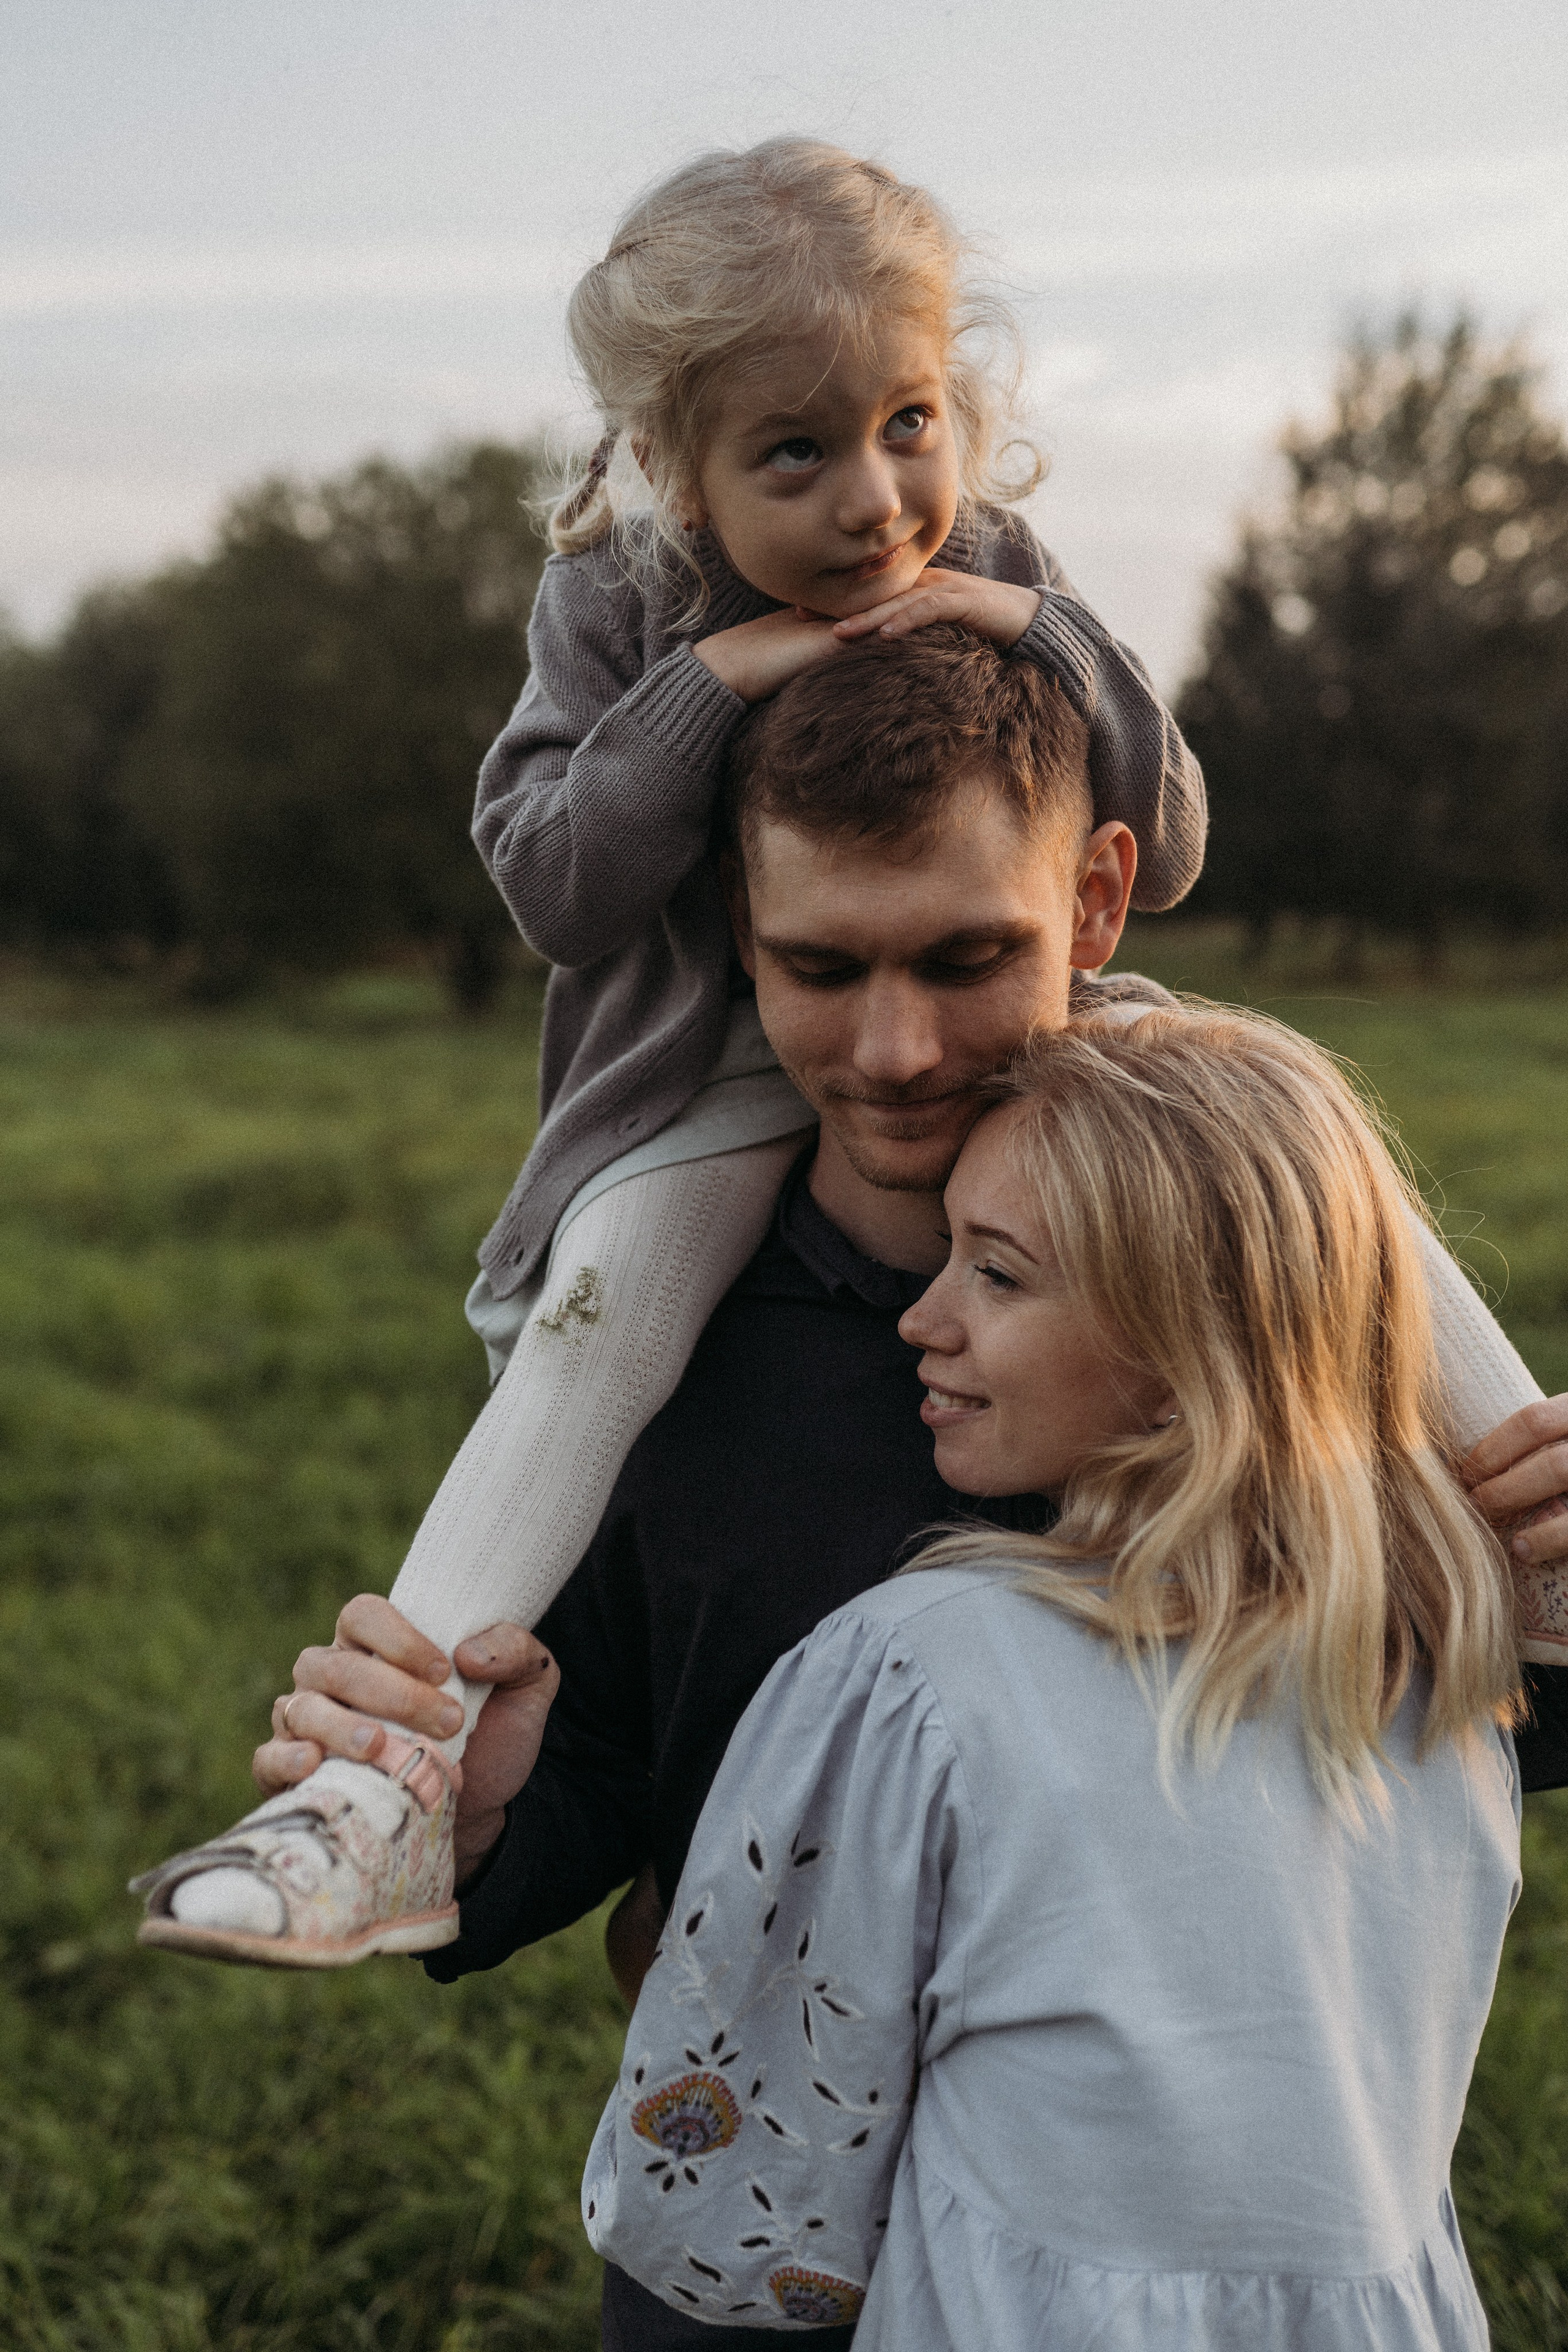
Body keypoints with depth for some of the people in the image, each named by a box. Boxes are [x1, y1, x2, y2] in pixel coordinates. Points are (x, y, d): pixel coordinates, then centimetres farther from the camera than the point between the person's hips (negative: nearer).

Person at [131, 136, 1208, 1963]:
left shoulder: (997, 581, 0)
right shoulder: (617, 608, -3)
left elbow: (1160, 857, -3)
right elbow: (552, 887, -13)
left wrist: (1041, 638, -17)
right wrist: (701, 691, -24)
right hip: (715, 1097, -2)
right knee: (604, 1290, -28)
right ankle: (401, 1772, -31)